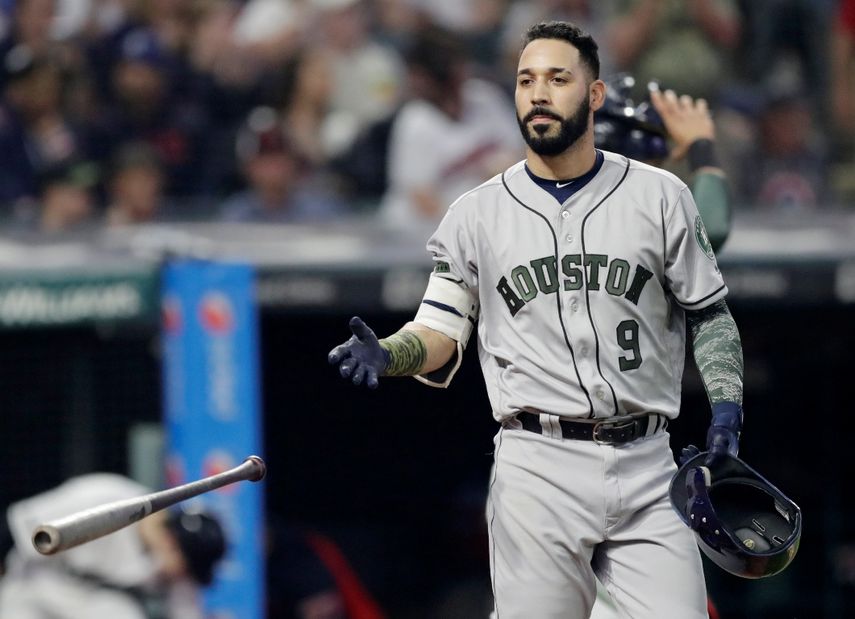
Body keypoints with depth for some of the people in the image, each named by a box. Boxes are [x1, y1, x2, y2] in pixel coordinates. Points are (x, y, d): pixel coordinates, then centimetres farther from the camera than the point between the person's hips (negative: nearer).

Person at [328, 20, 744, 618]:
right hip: (538, 472, -1)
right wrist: (387, 355, -12)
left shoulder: (660, 197, 7)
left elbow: (708, 313, 11)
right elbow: (442, 331, 9)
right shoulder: (477, 214, 8)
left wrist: (727, 402, -3)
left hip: (645, 463, 1)